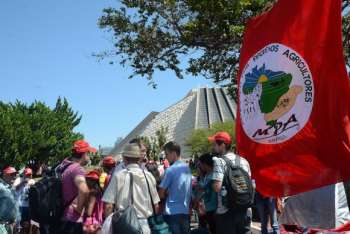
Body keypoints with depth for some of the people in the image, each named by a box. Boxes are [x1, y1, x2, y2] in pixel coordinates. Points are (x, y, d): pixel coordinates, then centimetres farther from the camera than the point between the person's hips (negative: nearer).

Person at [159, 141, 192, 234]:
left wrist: (167, 193, 11)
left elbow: (161, 194, -8)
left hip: (172, 212, -7)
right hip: (185, 211, 7)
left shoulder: (170, 170, -12)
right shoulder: (187, 168, 10)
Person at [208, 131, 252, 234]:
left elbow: (217, 187, -18)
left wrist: (212, 184, 2)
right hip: (244, 210, 6)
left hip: (225, 211, -5)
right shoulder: (243, 161, 10)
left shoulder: (219, 161, -9)